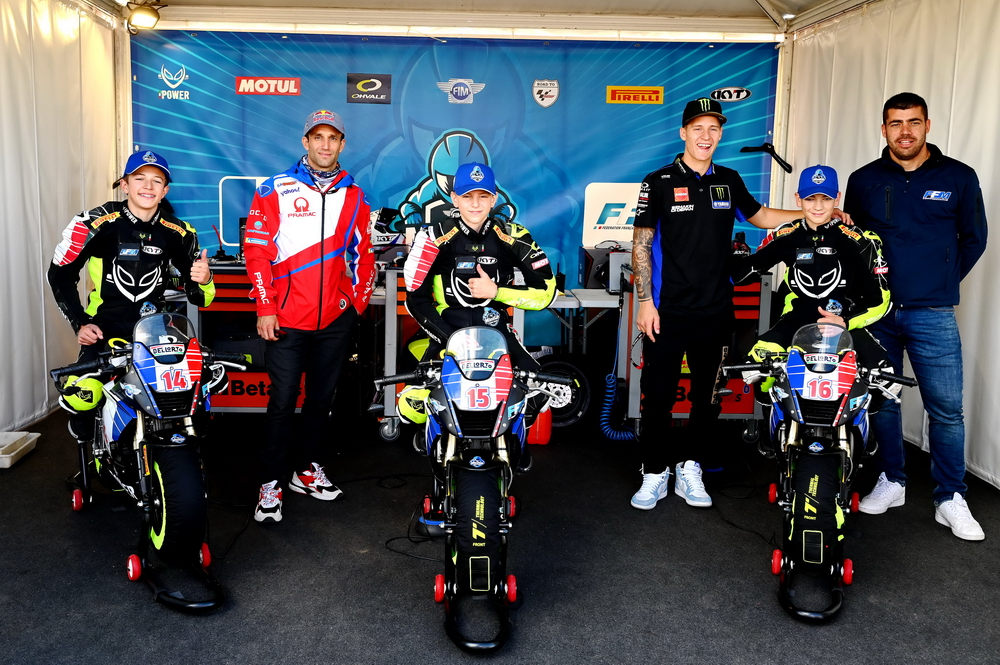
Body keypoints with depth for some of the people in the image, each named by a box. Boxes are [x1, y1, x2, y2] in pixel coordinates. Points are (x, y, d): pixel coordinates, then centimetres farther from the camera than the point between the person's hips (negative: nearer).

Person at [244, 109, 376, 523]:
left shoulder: (353, 196, 12)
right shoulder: (275, 190, 2)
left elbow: (363, 254, 16)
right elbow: (256, 249, -3)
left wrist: (358, 303, 7)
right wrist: (265, 307, -8)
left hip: (335, 319, 4)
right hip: (286, 318, -3)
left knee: (322, 398, 12)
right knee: (282, 402, -2)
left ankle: (306, 470, 28)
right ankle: (271, 482, 9)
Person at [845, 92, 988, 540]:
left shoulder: (959, 178, 1)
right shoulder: (864, 180, 6)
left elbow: (973, 239, 9)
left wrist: (942, 282, 6)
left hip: (932, 316, -2)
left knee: (946, 408, -1)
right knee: (881, 399, 11)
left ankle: (951, 499, 12)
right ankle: (891, 482, 26)